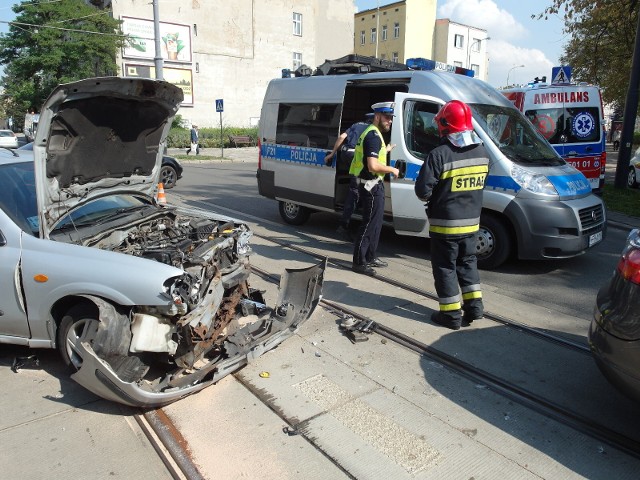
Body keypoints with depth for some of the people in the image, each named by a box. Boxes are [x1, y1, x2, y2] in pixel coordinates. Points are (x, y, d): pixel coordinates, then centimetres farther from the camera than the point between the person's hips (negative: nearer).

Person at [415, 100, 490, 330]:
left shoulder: (439, 154, -20)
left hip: (445, 224, -6)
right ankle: (474, 305, 25)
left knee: (445, 267, 7)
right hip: (471, 222, 6)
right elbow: (480, 184, 11)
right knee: (467, 262, 22)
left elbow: (422, 191, -19)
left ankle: (451, 313, 13)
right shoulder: (482, 152, 3)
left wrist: (430, 198, 2)